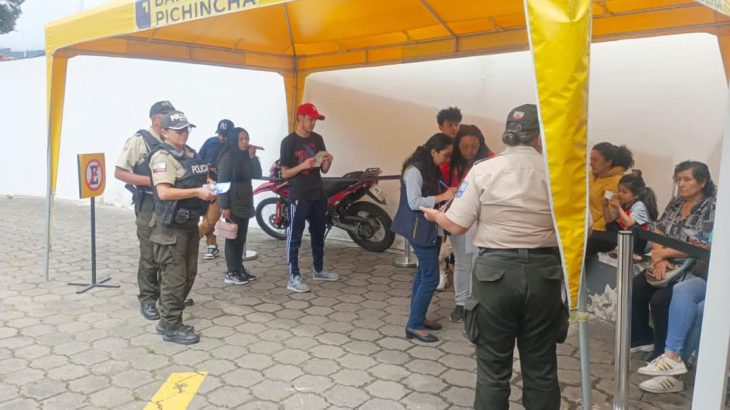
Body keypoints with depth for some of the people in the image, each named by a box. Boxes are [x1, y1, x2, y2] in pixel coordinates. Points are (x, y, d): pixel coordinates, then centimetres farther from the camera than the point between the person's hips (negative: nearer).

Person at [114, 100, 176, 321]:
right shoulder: (139, 140, -8)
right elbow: (119, 172, -11)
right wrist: (151, 180, -20)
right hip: (150, 205, -6)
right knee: (150, 256, 0)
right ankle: (147, 300, 13)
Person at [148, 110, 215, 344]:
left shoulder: (191, 154, 12)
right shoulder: (162, 157, -14)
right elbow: (164, 192, -25)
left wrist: (209, 186, 6)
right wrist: (197, 192, -27)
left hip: (190, 224, 9)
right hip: (171, 227, -9)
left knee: (189, 275, 15)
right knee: (174, 279, -2)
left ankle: (168, 319, 28)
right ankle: (171, 327, 10)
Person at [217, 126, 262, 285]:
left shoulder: (245, 157, 11)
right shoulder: (228, 157, -12)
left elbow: (257, 175, 6)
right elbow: (222, 182, -15)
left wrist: (253, 157, -5)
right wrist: (225, 206, -18)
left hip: (245, 204, 7)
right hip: (233, 205, -7)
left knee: (241, 239, 11)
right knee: (233, 239, -3)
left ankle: (240, 269, 19)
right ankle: (231, 273, 2)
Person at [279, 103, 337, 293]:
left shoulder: (317, 139, 8)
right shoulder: (288, 142, -9)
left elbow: (324, 170, 11)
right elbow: (284, 173, -9)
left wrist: (328, 161, -11)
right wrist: (303, 165, -25)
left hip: (318, 195, 7)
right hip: (298, 197, -7)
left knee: (318, 234, 17)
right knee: (295, 237, -3)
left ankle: (318, 270, 32)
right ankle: (294, 277, 1)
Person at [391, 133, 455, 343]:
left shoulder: (432, 169, 13)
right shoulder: (415, 170, -17)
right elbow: (414, 203, -22)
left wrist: (450, 193, 0)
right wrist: (442, 197, -22)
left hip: (432, 228, 10)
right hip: (420, 229, -10)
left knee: (424, 273, 14)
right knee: (431, 277, -9)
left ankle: (417, 318, 24)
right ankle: (414, 325, -1)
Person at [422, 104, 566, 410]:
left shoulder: (483, 170, -5)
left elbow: (456, 226, -4)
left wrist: (434, 215, 16)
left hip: (496, 269, -1)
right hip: (543, 270, 2)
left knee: (494, 365, 9)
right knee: (541, 365, 13)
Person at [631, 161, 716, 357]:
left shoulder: (711, 209, -13)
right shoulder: (676, 202, 8)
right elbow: (657, 232, 6)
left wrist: (662, 253, -14)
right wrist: (660, 259, -12)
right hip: (668, 266, 7)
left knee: (659, 299, -25)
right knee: (634, 290, -9)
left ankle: (664, 352, -6)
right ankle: (643, 339, 9)